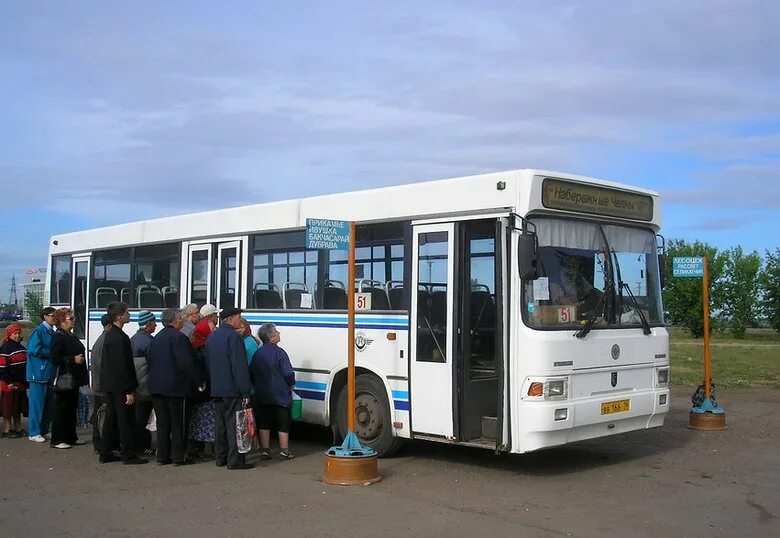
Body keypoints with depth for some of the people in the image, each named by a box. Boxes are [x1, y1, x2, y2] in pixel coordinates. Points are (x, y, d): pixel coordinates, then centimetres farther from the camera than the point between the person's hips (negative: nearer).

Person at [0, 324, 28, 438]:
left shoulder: (21, 347, 15)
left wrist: (26, 381, 18)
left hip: (21, 384, 8)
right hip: (9, 385, -8)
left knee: (18, 408, 13)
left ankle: (18, 429, 20)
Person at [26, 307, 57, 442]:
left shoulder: (51, 332, 14)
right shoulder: (39, 331, -11)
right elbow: (33, 349, -21)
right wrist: (51, 353, -13)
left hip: (49, 373, 8)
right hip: (39, 373, -8)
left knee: (48, 404, 12)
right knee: (37, 403, -4)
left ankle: (44, 430, 21)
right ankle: (34, 433, 3)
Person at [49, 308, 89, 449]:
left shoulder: (72, 336, 16)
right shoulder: (58, 337, -12)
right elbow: (55, 359, -19)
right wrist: (73, 359, -21)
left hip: (74, 379, 9)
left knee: (72, 408, 15)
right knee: (61, 409, -3)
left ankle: (71, 437, 24)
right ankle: (57, 440, 4)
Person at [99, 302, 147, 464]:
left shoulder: (109, 335, 11)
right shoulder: (119, 338, -20)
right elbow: (122, 366, -21)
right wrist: (129, 391, -18)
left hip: (109, 385, 10)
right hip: (119, 386, -10)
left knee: (111, 419, 15)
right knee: (125, 420, -3)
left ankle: (106, 454, 20)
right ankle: (127, 455, 2)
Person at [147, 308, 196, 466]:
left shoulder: (156, 338, 13)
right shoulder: (178, 337, -14)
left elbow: (150, 361, 17)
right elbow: (185, 363, -19)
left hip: (156, 386, 8)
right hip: (175, 386, -8)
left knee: (162, 423, 12)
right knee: (178, 423, 1)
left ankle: (162, 456, 14)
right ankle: (178, 457, 2)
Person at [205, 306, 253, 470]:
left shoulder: (212, 337, 15)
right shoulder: (233, 336, -14)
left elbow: (208, 363, 20)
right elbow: (239, 366, -18)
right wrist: (245, 391, -17)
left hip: (216, 389, 8)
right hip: (232, 389, -8)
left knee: (221, 423, 13)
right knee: (234, 423, -5)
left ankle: (221, 458, 18)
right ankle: (235, 460, -4)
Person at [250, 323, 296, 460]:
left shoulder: (257, 353, 4)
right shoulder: (279, 352, -13)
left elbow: (251, 373, 9)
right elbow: (288, 373, -14)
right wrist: (291, 384, 4)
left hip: (261, 396, 5)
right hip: (280, 395, -5)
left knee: (264, 423, 10)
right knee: (283, 423, 4)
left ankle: (265, 450, 13)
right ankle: (284, 451, 6)